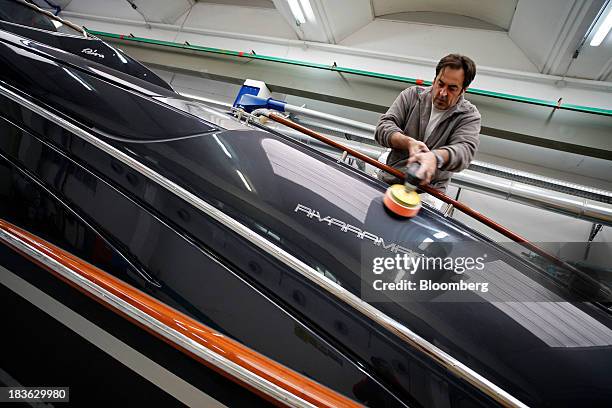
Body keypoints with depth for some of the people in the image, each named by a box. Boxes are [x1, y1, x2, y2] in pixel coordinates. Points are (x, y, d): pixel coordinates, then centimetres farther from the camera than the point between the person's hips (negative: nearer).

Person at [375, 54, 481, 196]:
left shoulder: (470, 115, 0)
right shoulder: (412, 95, 4)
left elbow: (465, 150, -18)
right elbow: (384, 126, -5)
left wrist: (436, 157, -41)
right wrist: (408, 142, -26)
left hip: (430, 190, -1)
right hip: (389, 180, 2)